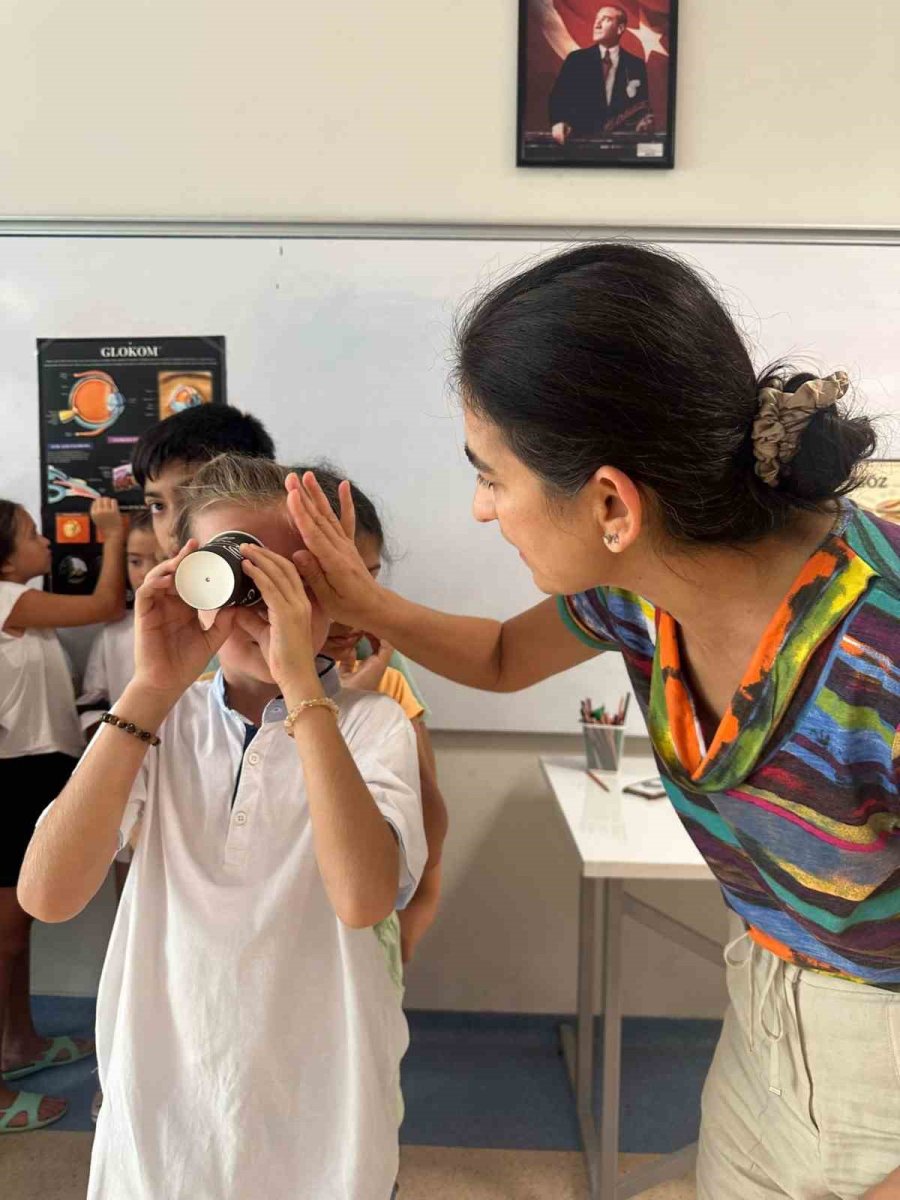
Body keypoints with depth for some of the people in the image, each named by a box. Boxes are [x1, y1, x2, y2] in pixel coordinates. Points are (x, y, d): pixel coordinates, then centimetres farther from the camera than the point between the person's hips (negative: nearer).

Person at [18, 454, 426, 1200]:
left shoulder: (372, 724, -10)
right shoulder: (160, 723, -4)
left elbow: (365, 898, -29)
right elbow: (46, 896, -18)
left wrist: (302, 683, -30)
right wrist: (151, 690, -23)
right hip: (159, 1111, 2)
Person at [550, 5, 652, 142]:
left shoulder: (636, 65, 11)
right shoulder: (576, 59, 10)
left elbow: (643, 108, 11)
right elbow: (558, 96, 1)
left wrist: (645, 122, -12)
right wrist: (558, 122, -19)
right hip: (582, 138, -1)